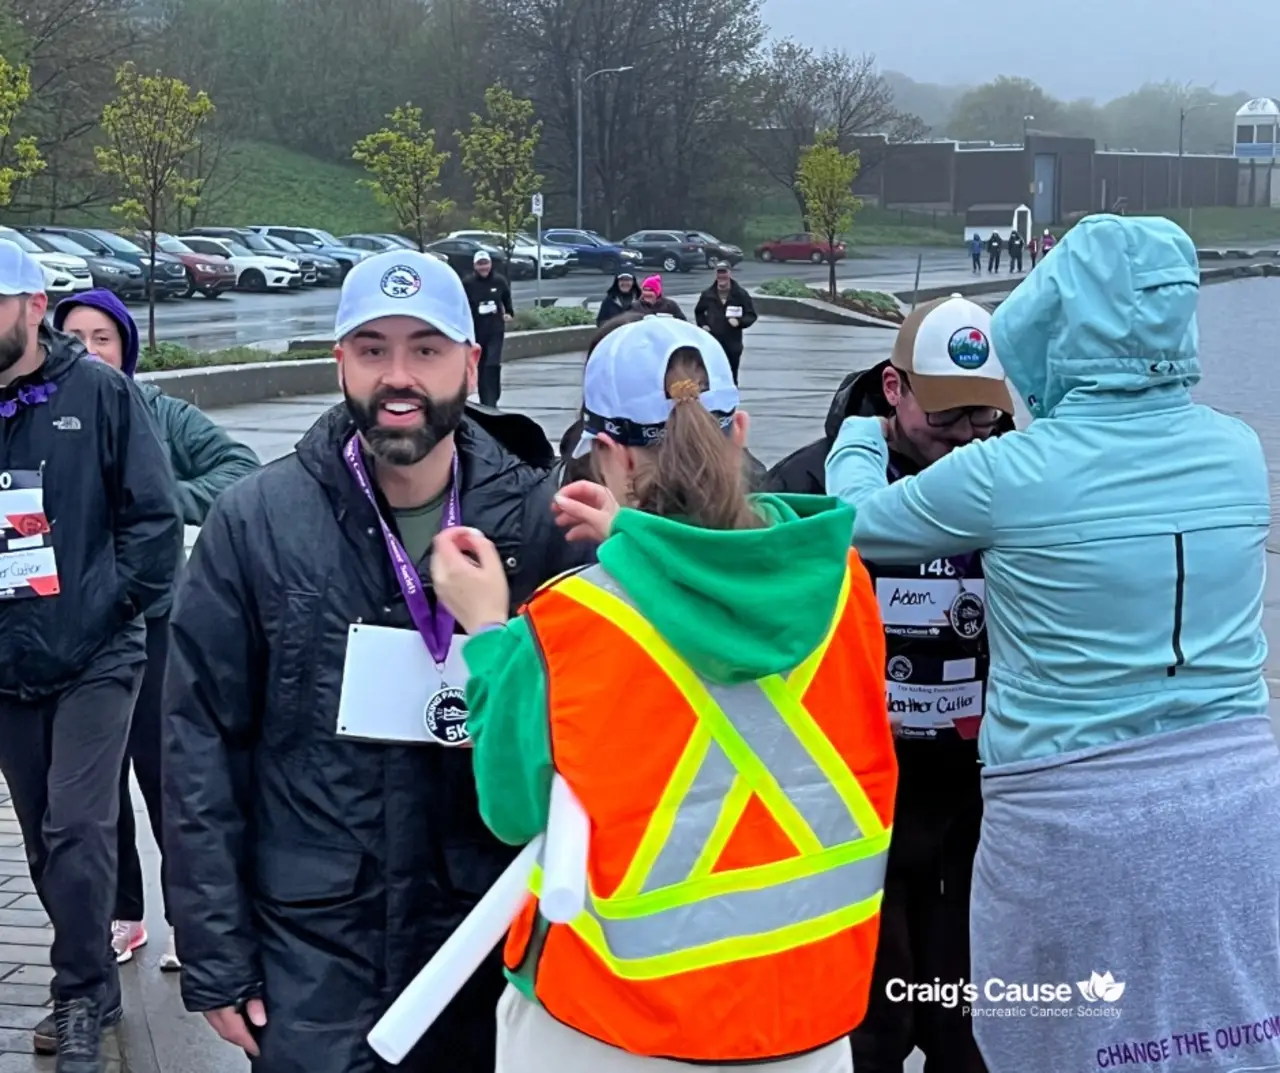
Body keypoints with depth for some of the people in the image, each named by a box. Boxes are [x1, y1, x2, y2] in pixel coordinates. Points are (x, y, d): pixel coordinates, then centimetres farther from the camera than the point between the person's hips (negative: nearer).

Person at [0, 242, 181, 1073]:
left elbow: (155, 514, -4)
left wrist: (124, 606, -7)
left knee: (77, 830, -10)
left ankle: (82, 1000, 4)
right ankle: (90, 985, 27)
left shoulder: (100, 391, -6)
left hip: (94, 661, -4)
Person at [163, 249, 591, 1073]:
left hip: (496, 937, 1)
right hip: (310, 948, -1)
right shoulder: (257, 520, -6)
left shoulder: (540, 520, -5)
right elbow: (202, 744, -4)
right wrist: (214, 956, -4)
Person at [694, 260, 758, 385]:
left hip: (733, 343, -1)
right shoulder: (708, 294, 4)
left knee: (731, 377, 6)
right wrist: (703, 325, 2)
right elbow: (699, 312, 21)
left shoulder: (740, 294, -1)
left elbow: (751, 315, 1)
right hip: (712, 343, 1)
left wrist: (739, 322, -18)